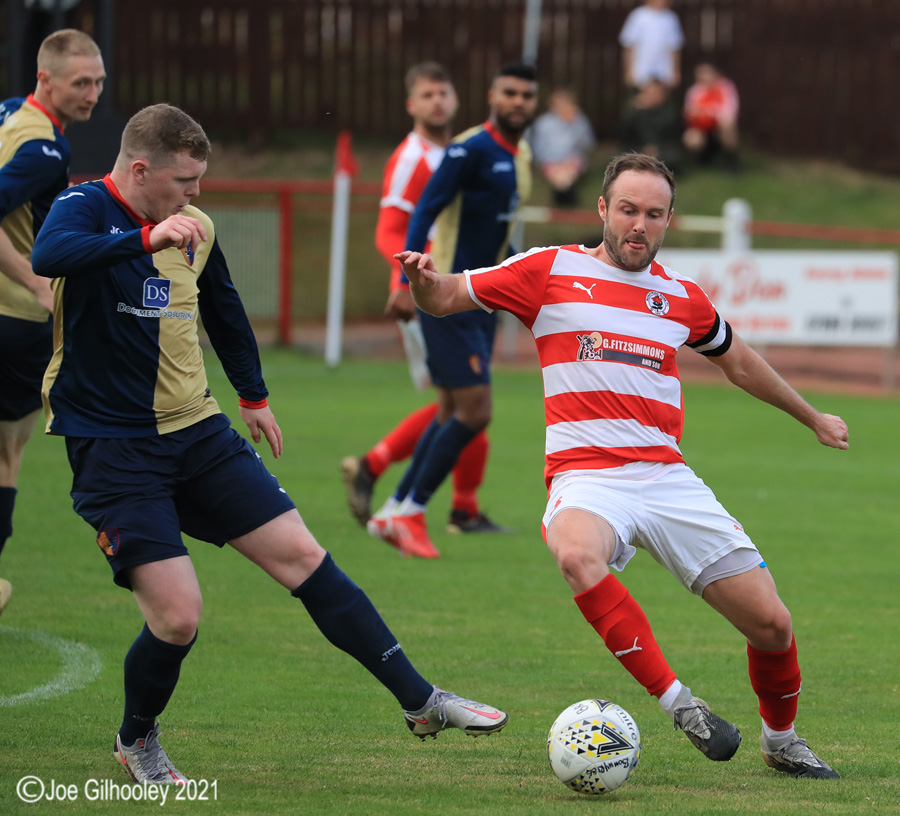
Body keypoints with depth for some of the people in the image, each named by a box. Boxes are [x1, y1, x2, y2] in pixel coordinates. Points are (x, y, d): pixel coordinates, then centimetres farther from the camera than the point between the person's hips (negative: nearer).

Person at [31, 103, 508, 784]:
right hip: (113, 449, -6)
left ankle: (420, 700, 6)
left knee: (303, 556, -1)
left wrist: (254, 396, 36)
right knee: (176, 617, -13)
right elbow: (49, 256, -37)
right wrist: (146, 238, -46)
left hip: (197, 432, 6)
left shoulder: (195, 231, 7)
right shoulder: (86, 209, -12)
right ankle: (138, 740, 16)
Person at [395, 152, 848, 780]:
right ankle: (677, 701, -33)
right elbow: (445, 298, 8)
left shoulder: (682, 296, 15)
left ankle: (782, 741, 26)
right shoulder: (552, 271, 6)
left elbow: (737, 360, 33)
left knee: (772, 625, -3)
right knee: (578, 558, -40)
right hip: (586, 479, -4)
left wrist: (812, 417, 43)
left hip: (669, 478, 4)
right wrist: (425, 279, -16)